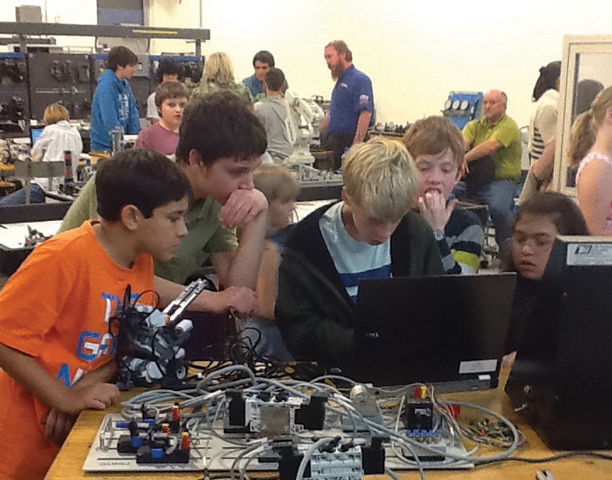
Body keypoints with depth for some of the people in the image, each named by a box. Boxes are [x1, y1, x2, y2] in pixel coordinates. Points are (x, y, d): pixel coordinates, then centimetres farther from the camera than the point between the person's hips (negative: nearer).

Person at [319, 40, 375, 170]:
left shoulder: (360, 80, -10)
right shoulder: (340, 81, 20)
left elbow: (365, 114, -21)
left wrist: (357, 145, -27)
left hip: (351, 141, -9)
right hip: (338, 140, 9)